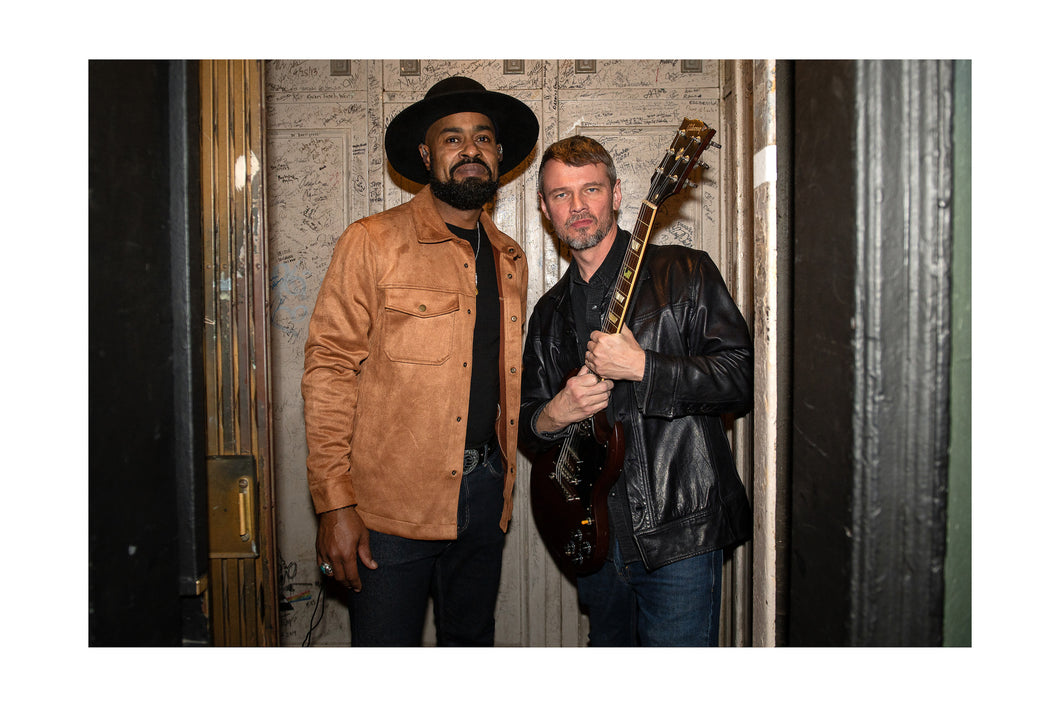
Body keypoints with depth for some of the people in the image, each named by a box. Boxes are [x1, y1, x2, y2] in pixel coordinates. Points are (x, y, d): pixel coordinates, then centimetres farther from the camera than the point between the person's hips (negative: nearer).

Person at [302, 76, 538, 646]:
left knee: (472, 641, 18)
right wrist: (334, 503, -15)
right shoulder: (373, 243, -7)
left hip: (485, 493, 6)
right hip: (392, 505, -5)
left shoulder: (510, 259, 12)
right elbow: (330, 369, -10)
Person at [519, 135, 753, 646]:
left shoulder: (684, 274, -3)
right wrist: (550, 417, -7)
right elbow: (525, 422, 16)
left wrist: (641, 368, -21)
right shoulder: (549, 312, 13)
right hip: (594, 534, 5)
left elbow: (743, 378, -12)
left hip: (679, 530, -5)